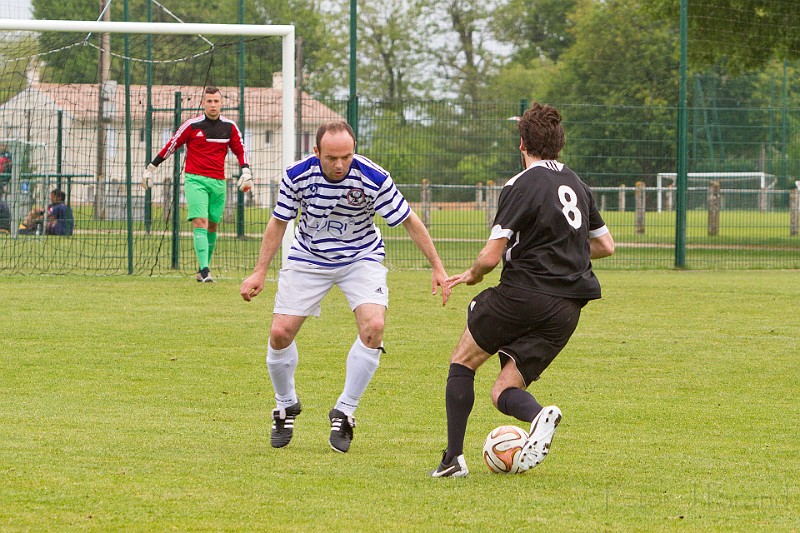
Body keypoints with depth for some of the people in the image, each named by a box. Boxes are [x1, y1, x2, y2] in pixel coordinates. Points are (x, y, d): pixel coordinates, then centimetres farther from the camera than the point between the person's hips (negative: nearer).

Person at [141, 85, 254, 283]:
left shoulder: (229, 126, 6)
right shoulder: (192, 125, -3)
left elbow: (240, 150, 18)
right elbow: (171, 146, 6)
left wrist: (246, 172, 3)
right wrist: (151, 168, 9)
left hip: (218, 183, 4)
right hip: (195, 179, -4)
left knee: (213, 226, 8)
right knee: (200, 222, -16)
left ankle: (203, 269, 21)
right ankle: (204, 270, -23)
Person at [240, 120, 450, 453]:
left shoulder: (374, 178, -24)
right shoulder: (297, 175, -20)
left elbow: (409, 221, -10)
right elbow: (278, 223, -2)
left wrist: (437, 268, -9)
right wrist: (259, 273, -3)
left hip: (361, 258, -1)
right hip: (308, 259, 1)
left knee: (373, 328, -23)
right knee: (280, 334, -6)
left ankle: (344, 413, -7)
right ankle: (285, 406, 22)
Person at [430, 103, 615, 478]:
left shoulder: (521, 187, -9)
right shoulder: (577, 186, 13)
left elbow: (491, 256, -12)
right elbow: (606, 245, 22)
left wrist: (473, 274, 9)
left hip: (523, 295, -6)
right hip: (568, 308, 6)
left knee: (462, 362, 15)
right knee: (503, 392, 11)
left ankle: (453, 458, 6)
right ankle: (538, 415, -23)